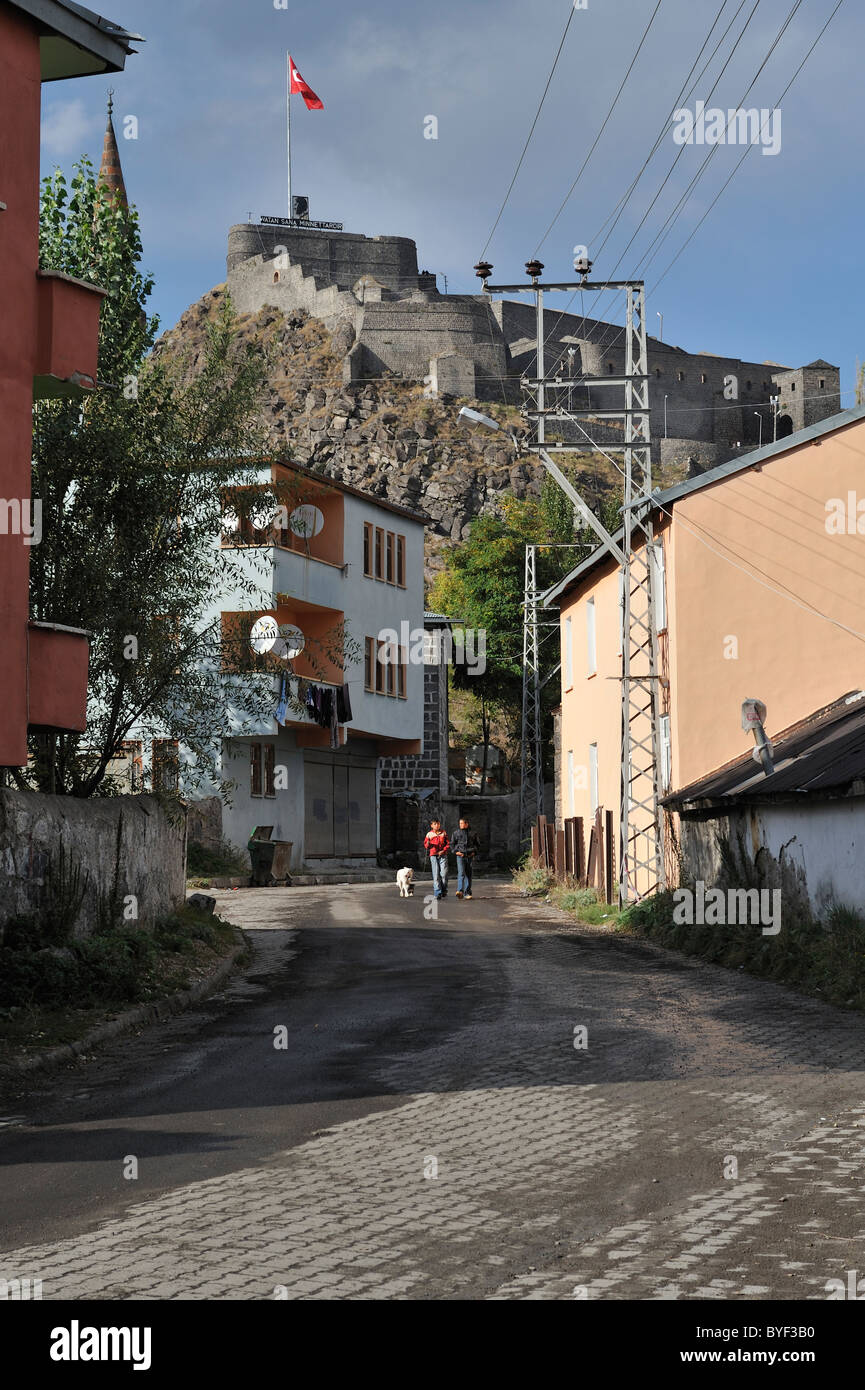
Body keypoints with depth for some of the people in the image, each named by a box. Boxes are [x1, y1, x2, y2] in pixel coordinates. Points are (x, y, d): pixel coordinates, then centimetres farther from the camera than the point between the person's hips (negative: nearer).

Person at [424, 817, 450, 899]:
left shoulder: (443, 833, 10)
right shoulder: (429, 834, 9)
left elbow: (448, 844, 8)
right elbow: (426, 846, 11)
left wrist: (443, 850, -8)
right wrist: (428, 844, -13)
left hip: (443, 855, 0)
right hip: (433, 855, 0)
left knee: (444, 873, -11)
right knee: (436, 874, -6)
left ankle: (444, 891, 4)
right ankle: (438, 893, -5)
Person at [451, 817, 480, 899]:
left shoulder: (472, 833, 10)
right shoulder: (456, 833, 7)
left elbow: (478, 844, 19)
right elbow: (452, 844, 12)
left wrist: (474, 851, 3)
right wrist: (456, 851, -4)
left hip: (470, 856, 2)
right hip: (460, 856, -2)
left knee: (468, 875, 5)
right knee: (461, 873, -18)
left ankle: (467, 893, 13)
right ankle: (460, 891, -29)